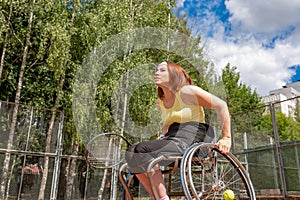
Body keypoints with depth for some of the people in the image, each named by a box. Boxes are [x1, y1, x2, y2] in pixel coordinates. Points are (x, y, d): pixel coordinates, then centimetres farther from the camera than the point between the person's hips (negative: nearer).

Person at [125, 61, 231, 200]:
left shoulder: (186, 92, -5)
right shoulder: (160, 102, 18)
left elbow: (221, 106, -6)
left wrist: (226, 138, -11)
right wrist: (161, 139, 16)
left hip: (189, 141, -8)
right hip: (171, 139, 8)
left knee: (141, 149, -25)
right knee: (132, 153, -10)